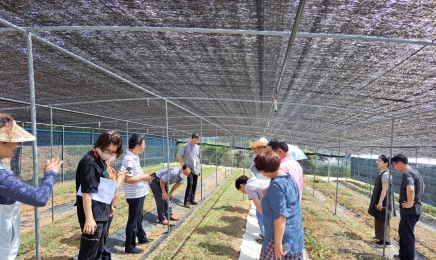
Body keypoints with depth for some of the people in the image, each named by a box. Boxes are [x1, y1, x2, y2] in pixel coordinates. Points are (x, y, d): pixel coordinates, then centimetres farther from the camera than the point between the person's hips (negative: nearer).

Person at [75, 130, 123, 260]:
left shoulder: (101, 160, 9)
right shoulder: (89, 162, -20)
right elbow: (86, 192, -25)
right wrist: (89, 218, -27)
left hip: (102, 214, 10)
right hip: (93, 217, -9)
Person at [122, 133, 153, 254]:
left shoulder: (134, 157, 7)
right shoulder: (129, 159, -24)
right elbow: (127, 179, -27)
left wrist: (144, 176, 5)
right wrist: (143, 177, -19)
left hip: (139, 193, 10)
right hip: (135, 195, -10)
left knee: (139, 218, 24)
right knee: (133, 220, 3)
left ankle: (142, 238, 42)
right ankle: (130, 246, 17)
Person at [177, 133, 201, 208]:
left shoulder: (198, 147, 9)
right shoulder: (185, 146, -6)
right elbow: (178, 155, -3)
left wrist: (198, 165, 12)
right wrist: (182, 164, -7)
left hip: (196, 169, 5)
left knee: (194, 184, 8)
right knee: (190, 183, -13)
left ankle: (192, 199, 21)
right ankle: (186, 201, -8)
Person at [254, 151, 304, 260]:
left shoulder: (276, 185, -22)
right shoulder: (290, 179, 5)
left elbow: (280, 217, -24)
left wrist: (277, 243, -19)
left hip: (282, 236, -8)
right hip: (295, 234, 8)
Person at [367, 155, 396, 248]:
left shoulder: (386, 174, -22)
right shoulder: (381, 173, 7)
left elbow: (384, 190, -24)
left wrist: (380, 202, -22)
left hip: (383, 201, -10)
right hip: (379, 199, 10)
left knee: (383, 220, 1)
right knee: (379, 219, 22)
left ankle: (386, 241, 12)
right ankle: (381, 236, 37)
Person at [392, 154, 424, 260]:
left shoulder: (407, 173, -21)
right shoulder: (415, 172, 11)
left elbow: (410, 189, -39)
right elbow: (422, 188, 26)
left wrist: (409, 204, -25)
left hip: (409, 211, -10)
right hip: (415, 209, 10)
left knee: (408, 236, 3)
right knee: (402, 232, 23)